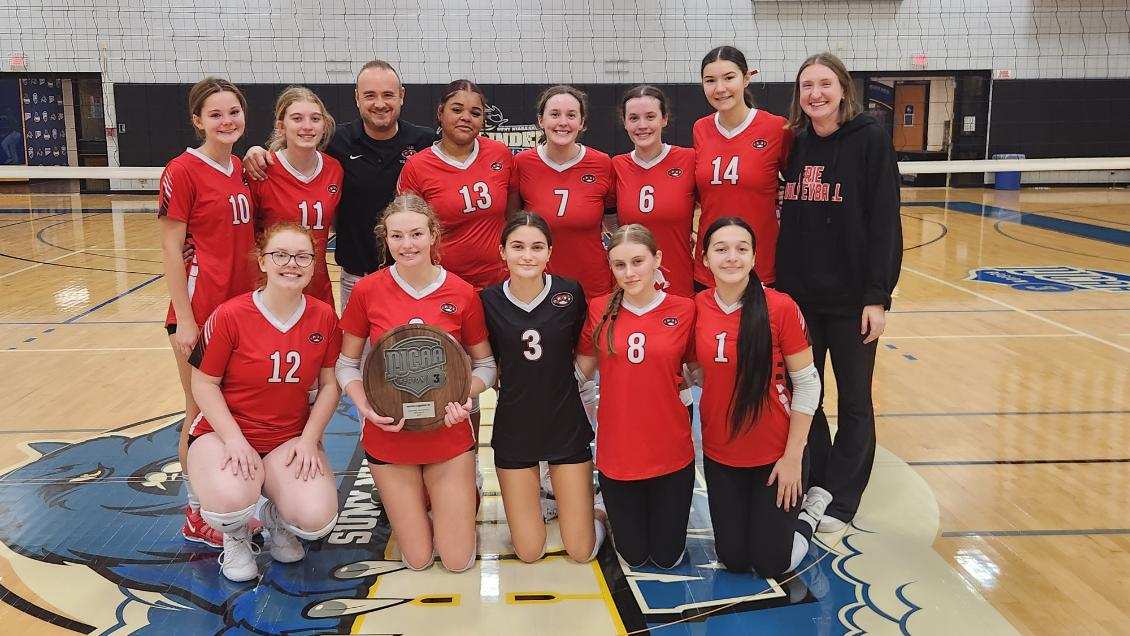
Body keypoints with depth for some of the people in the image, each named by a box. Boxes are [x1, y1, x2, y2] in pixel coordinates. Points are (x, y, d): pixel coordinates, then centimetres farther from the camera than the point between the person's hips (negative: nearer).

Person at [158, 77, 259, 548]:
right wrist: (184, 319, -15)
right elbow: (171, 250, -12)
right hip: (201, 310, -7)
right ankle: (196, 516, 20)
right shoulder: (183, 170, -11)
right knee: (202, 412, 5)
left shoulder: (241, 169, 9)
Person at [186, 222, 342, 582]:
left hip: (292, 438, 2)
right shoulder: (230, 316, -12)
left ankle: (277, 518, 18)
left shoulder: (325, 318, -3)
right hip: (226, 432, -2)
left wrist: (309, 439, -10)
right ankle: (236, 537, 7)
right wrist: (234, 439, -20)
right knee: (230, 499, -35)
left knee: (317, 520, -23)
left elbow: (330, 384, 2)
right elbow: (204, 383, -8)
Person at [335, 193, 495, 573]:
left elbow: (485, 364, 2)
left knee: (458, 561, 4)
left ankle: (460, 498, 33)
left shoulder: (462, 293, -8)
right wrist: (366, 406, -18)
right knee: (417, 560, 8)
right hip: (388, 436, 0)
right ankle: (418, 503, 39)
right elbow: (347, 364, 1)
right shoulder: (367, 291, -8)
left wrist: (464, 398, -18)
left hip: (448, 435, 0)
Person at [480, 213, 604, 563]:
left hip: (566, 426, -1)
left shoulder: (570, 293, -11)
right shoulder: (488, 301, -9)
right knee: (529, 552, 7)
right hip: (514, 429, 1)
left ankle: (596, 506, 35)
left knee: (582, 551, 4)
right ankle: (536, 498, 36)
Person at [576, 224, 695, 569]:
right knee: (634, 556, 14)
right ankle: (617, 518, 43)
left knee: (667, 556, 13)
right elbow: (583, 369, 5)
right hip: (616, 454, 1)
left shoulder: (684, 310, -8)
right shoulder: (599, 309, -4)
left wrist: (666, 388, -7)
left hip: (671, 453, -1)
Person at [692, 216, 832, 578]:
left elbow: (807, 383, -12)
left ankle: (812, 507, 32)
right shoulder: (697, 308, -7)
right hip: (720, 455, 3)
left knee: (772, 564, 5)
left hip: (775, 454, -3)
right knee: (733, 561, 11)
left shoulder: (780, 308, -18)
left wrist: (793, 457, -11)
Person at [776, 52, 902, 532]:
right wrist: (780, 283, 5)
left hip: (850, 295, -4)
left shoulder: (870, 138, -8)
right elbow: (788, 218, 9)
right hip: (797, 292, 5)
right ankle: (815, 486, 30)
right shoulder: (794, 143, 5)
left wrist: (877, 296, -16)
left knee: (854, 400, 10)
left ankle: (841, 501, 23)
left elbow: (884, 221, -12)